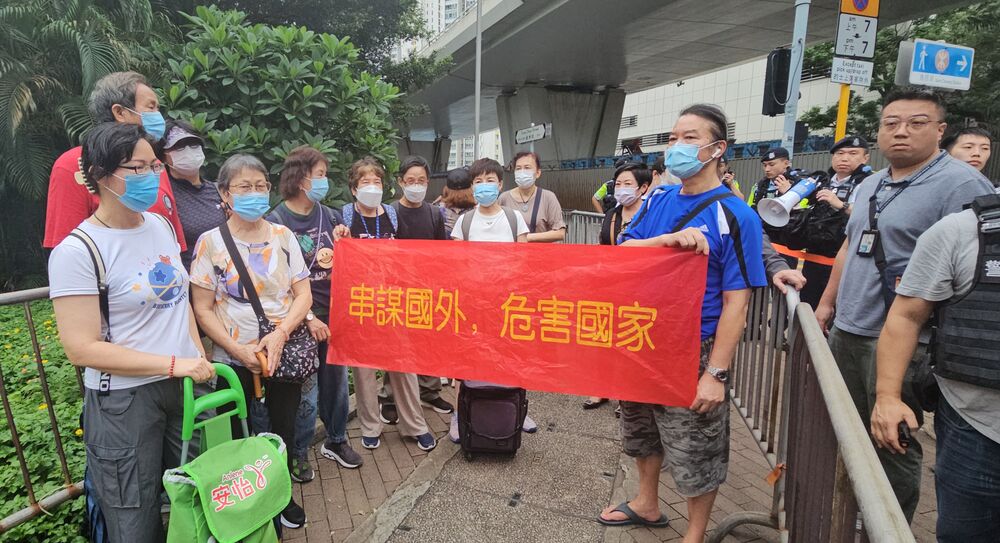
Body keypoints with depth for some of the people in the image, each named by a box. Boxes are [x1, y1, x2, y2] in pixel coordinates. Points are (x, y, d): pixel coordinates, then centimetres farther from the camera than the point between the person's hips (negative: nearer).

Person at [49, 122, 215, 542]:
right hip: (124, 400, -5)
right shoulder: (78, 251, -15)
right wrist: (174, 364, -20)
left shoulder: (160, 225, 4)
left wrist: (200, 360, 6)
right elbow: (82, 349, -17)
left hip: (185, 385, 6)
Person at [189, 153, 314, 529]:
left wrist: (280, 334, -15)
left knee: (284, 428, 13)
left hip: (285, 353, 2)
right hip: (234, 358, -2)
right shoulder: (210, 242, -6)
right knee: (233, 437, 10)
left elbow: (303, 294, -1)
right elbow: (203, 309, -6)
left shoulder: (283, 236, 0)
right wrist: (237, 350, -15)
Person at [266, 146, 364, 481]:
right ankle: (298, 452, 23)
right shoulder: (276, 222, -8)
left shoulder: (330, 216, 6)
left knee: (336, 379, 14)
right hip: (301, 317, -5)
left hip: (334, 312, 5)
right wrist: (308, 318, -13)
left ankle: (336, 440, 33)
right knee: (305, 388, 3)